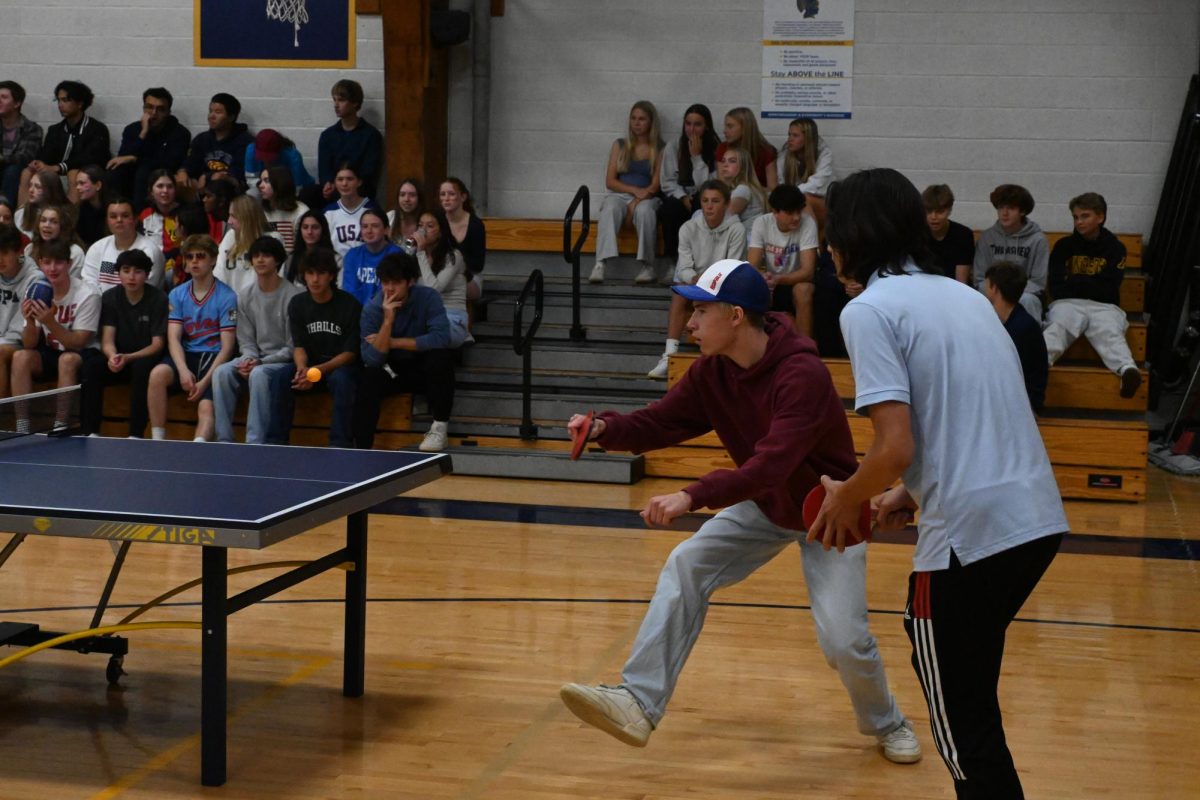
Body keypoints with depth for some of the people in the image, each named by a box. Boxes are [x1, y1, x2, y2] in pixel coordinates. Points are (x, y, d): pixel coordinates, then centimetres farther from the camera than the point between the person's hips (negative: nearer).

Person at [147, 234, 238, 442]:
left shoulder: (226, 297, -2)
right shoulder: (177, 295, 11)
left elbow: (227, 347, -7)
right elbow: (174, 339, 2)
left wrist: (205, 381, -17)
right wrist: (183, 370, -17)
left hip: (214, 357, -3)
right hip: (187, 355, 3)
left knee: (206, 406, -27)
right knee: (158, 373, -27)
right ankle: (157, 441, -24)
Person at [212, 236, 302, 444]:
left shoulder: (293, 296, -10)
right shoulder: (246, 296, 8)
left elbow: (294, 347, -10)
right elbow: (246, 340, 10)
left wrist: (261, 362, -18)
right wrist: (249, 359, -13)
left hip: (285, 361, -5)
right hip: (257, 358, 5)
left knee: (259, 374, -36)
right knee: (221, 372, -22)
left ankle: (255, 442, -35)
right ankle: (224, 440, -22)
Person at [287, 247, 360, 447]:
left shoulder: (349, 305, -9)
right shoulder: (297, 304, 4)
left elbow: (350, 352, -11)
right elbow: (298, 346, 1)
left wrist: (319, 370, -25)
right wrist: (302, 368, -23)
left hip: (341, 367, -4)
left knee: (341, 379, -38)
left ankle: (340, 444, -34)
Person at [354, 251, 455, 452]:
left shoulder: (428, 297, -16)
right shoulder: (372, 309, -13)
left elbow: (441, 337, -31)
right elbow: (372, 360, -20)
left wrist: (393, 342, -25)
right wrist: (388, 320, -31)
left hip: (424, 370, -1)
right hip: (391, 370, 1)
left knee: (441, 355, -32)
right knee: (369, 378, -29)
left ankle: (440, 426, -17)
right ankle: (362, 448, -23)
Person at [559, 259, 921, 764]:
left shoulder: (802, 375, -33)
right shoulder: (712, 371, -10)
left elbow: (770, 466, -42)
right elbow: (660, 422, -6)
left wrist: (693, 497, -52)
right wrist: (606, 430, -27)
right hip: (766, 504, 6)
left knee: (842, 639, -12)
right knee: (686, 566, -14)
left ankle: (886, 724, 20)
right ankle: (639, 704, -16)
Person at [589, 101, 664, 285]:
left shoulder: (659, 149, 10)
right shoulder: (620, 146, 15)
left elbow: (656, 185, 0)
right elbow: (610, 181, 6)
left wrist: (638, 200, -17)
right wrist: (635, 190, -10)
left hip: (647, 199, -1)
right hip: (619, 195, 1)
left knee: (644, 210, -38)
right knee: (609, 209, -35)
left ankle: (648, 266, -35)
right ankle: (600, 265, -49)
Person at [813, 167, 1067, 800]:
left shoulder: (870, 309, -8)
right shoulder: (965, 295, 16)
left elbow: (895, 447, -17)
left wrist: (846, 498, 2)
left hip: (971, 535, -8)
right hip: (1038, 520, 8)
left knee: (966, 724, 6)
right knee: (941, 660, 26)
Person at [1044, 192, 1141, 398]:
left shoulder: (1115, 248, 12)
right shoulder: (1064, 246, 15)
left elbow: (1108, 289, 3)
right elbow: (1057, 289, 6)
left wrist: (1076, 282, 5)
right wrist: (1091, 283, -1)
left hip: (1104, 306, 0)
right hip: (1067, 304, 0)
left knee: (1110, 334, -33)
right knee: (1057, 327, -34)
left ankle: (1127, 370, -63)